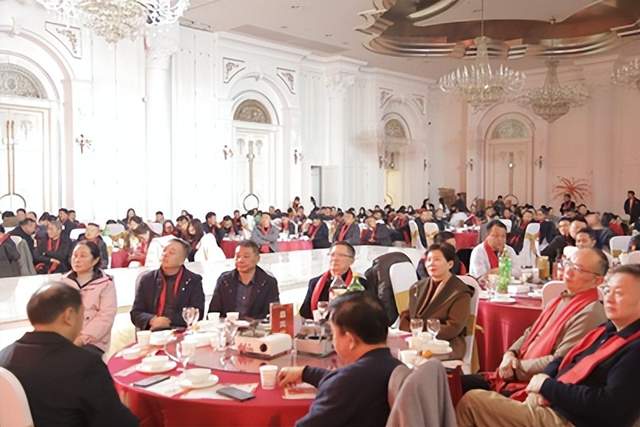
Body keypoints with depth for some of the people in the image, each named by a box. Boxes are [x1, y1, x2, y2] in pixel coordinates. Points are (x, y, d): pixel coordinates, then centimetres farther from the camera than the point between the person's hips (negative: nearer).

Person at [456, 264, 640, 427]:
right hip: (547, 403, 9)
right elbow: (562, 361, 21)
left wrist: (548, 386, -14)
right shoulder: (606, 330, 13)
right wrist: (545, 379, -3)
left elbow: (610, 406, -24)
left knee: (472, 401, -12)